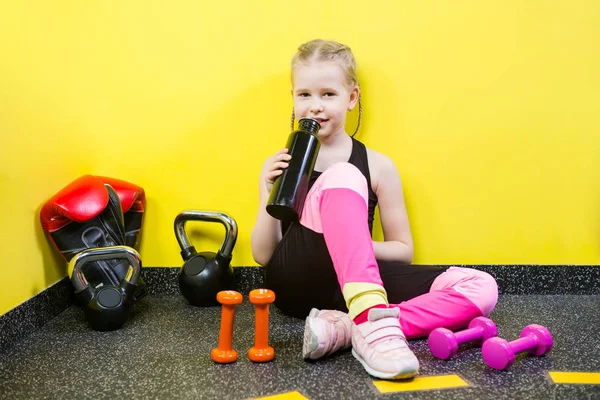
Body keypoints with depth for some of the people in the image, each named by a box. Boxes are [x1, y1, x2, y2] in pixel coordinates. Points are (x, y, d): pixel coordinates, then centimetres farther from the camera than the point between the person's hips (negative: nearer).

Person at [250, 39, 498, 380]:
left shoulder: (378, 166, 6)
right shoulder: (279, 166, 6)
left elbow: (403, 250, 9)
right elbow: (262, 256, 6)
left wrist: (354, 243, -11)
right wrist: (271, 198, -10)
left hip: (352, 283, 3)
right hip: (295, 282, -2)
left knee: (481, 288, -18)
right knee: (342, 178, -27)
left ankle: (346, 328, -34)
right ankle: (373, 322, -42)